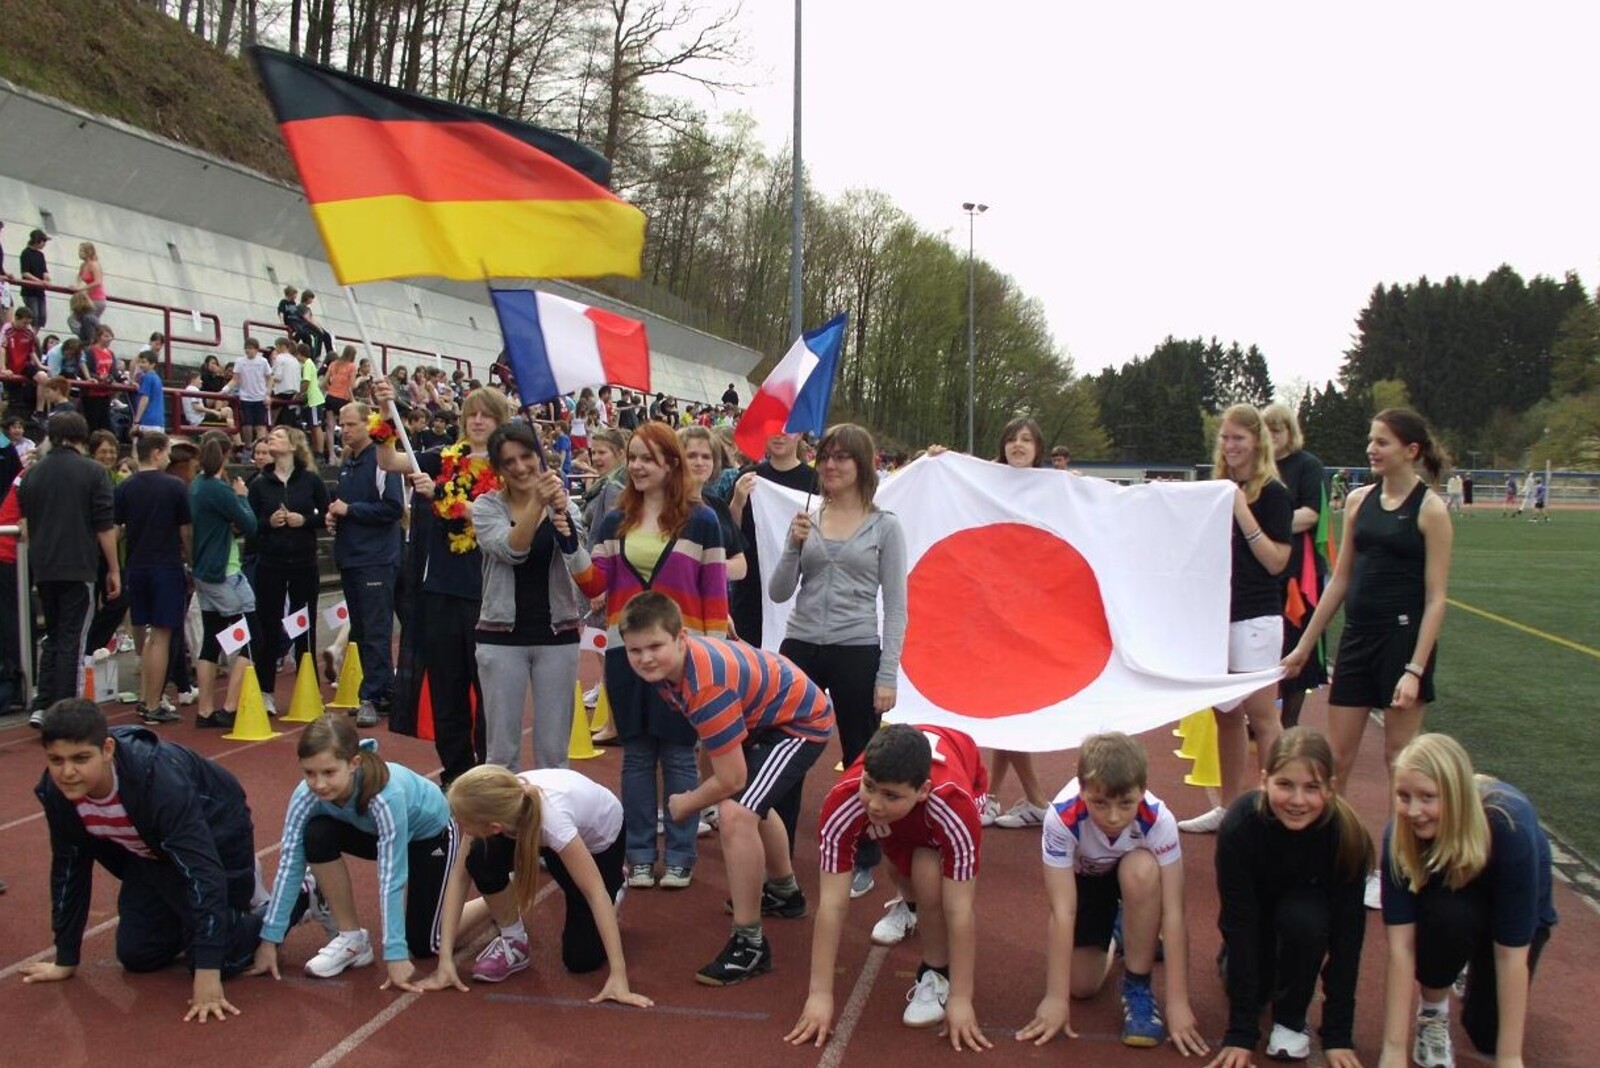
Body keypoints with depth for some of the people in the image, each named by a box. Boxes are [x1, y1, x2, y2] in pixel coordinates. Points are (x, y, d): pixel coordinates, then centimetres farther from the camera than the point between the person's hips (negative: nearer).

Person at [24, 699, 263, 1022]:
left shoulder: (160, 781, -40)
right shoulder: (57, 792, -21)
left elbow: (202, 871, -41)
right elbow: (68, 867, -5)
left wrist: (208, 975, -43)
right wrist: (66, 960, 2)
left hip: (216, 840, -6)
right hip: (152, 851, 6)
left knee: (214, 959, -11)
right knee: (137, 956, 4)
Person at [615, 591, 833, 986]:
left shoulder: (706, 686, -38)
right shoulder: (662, 665, -13)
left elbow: (730, 779, -31)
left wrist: (685, 805, -14)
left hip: (802, 722, -10)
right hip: (764, 714, 10)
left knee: (736, 813, -28)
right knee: (752, 804, 32)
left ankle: (749, 943, -15)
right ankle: (784, 893, 57)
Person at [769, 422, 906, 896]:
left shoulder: (884, 526, -2)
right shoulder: (805, 521, 5)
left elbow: (896, 606, -2)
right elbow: (778, 594, 4)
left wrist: (888, 675, -8)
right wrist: (793, 545, -12)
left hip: (856, 654, -2)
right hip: (800, 648, 3)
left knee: (859, 762, 9)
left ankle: (862, 862, 25)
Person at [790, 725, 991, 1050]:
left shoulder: (956, 806, -46)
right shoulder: (842, 802, -41)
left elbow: (960, 911, -37)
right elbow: (831, 905, -34)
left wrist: (960, 1000, -32)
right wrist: (820, 995, -31)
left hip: (962, 779, -3)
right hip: (899, 773, 3)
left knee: (929, 873, -25)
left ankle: (937, 975, -1)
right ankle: (908, 903, 49)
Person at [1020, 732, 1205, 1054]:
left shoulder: (1158, 820, -37)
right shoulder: (1062, 818, -39)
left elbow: (1173, 913, -34)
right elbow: (1063, 912, -35)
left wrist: (1178, 1002, -34)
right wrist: (1056, 998, -34)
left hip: (1137, 874, 0)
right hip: (1084, 876, 1)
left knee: (1141, 869, -36)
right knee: (1082, 985, -8)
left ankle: (1138, 986, -16)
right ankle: (1115, 935, 26)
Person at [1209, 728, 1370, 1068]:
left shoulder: (1346, 835, -31)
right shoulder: (1239, 826, -34)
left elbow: (1347, 933, -25)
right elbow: (1239, 922, -31)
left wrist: (1339, 1035, -26)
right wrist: (1240, 1033, -31)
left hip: (1304, 903, -1)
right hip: (1253, 912, 1)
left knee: (1303, 920, -33)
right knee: (1248, 989, -16)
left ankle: (1291, 1017, -7)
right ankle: (1232, 960, 20)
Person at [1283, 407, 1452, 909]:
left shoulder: (1430, 509, -8)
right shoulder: (1359, 500, 7)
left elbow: (1436, 597, -10)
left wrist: (1415, 669, -17)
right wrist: (1304, 645, 13)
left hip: (1403, 637, -5)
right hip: (1357, 636, 5)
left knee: (1400, 756, 5)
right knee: (1335, 756, 7)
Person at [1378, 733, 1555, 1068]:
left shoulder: (1510, 827, -38)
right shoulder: (1400, 836, -32)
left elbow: (1511, 955, -34)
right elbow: (1401, 946, -32)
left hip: (1517, 912, 0)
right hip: (1454, 899, 1)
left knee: (1488, 1032, -12)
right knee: (1447, 913, -34)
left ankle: (1475, 969, 19)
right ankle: (1433, 1011, -6)